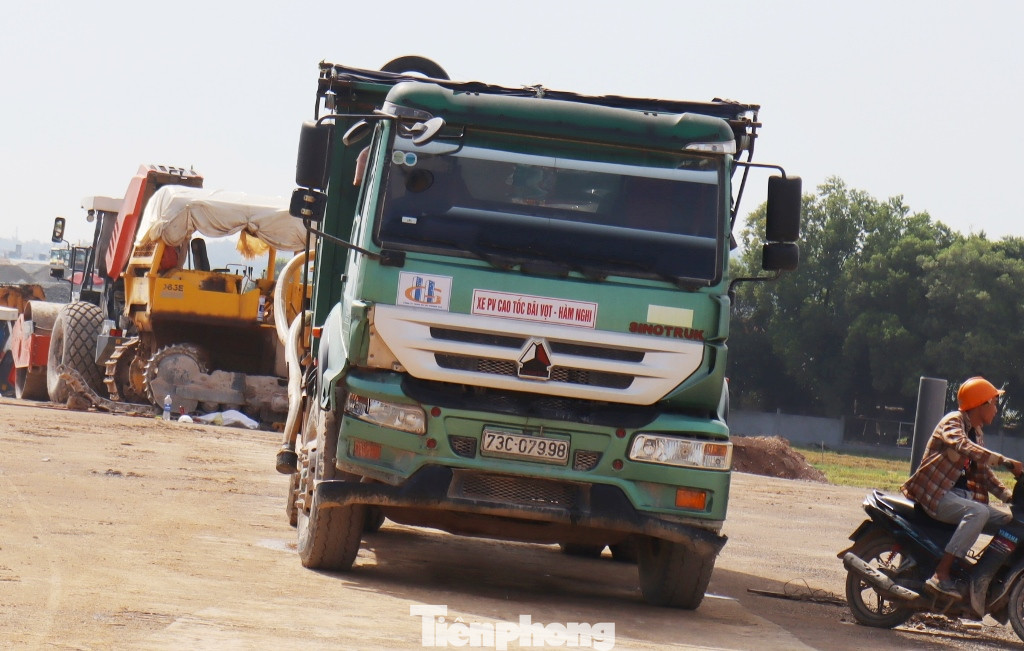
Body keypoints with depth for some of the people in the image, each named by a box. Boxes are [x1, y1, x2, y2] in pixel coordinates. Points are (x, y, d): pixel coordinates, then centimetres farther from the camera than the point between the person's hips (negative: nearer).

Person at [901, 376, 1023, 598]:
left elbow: (983, 472, 17)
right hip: (935, 494, -9)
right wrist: (1005, 461, -39)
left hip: (963, 494, 9)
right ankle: (941, 575, -38)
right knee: (978, 512, -34)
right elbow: (963, 446, -30)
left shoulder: (976, 432, 19)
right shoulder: (953, 421, -9)